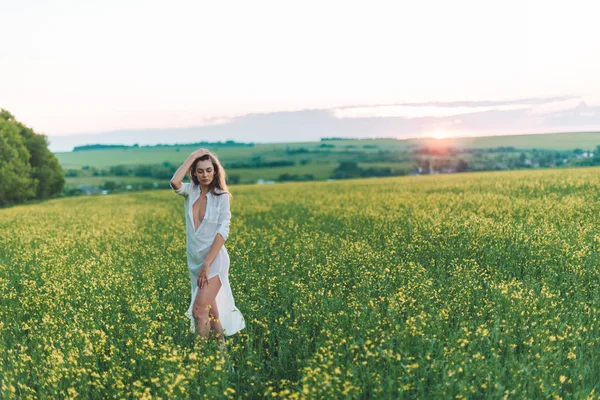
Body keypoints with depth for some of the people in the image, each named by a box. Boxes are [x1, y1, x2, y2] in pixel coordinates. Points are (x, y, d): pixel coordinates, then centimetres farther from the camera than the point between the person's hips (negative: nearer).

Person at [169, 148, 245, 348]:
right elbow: (174, 183, -22)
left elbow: (222, 232, -14)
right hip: (195, 260, 5)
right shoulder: (191, 191, 1)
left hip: (214, 260, -5)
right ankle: (221, 347, 30)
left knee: (199, 309, -14)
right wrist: (192, 157, -14)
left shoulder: (222, 196, -8)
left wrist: (207, 264, -19)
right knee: (210, 309, 15)